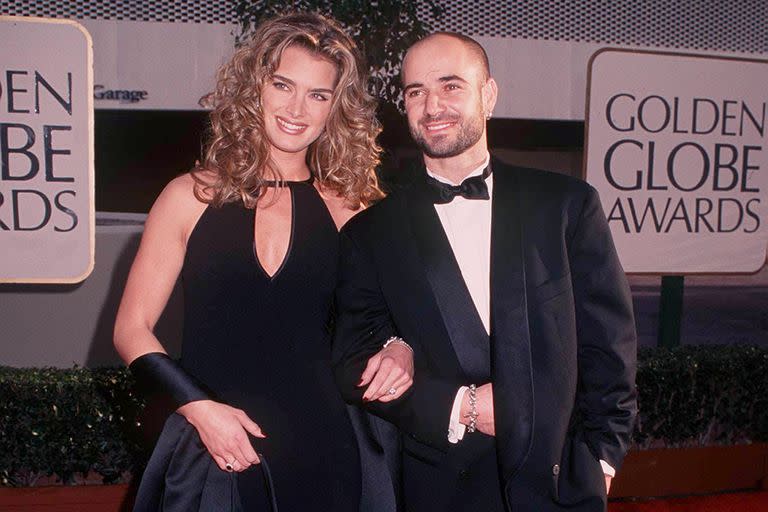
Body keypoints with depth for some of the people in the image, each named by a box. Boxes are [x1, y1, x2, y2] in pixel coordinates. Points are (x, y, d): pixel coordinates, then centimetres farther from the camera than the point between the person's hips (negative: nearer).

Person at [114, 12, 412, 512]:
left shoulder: (348, 209, -1)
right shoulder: (191, 197, -2)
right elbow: (132, 328, 1)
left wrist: (400, 350, -11)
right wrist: (198, 406, -11)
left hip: (318, 452, 1)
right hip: (209, 452, -1)